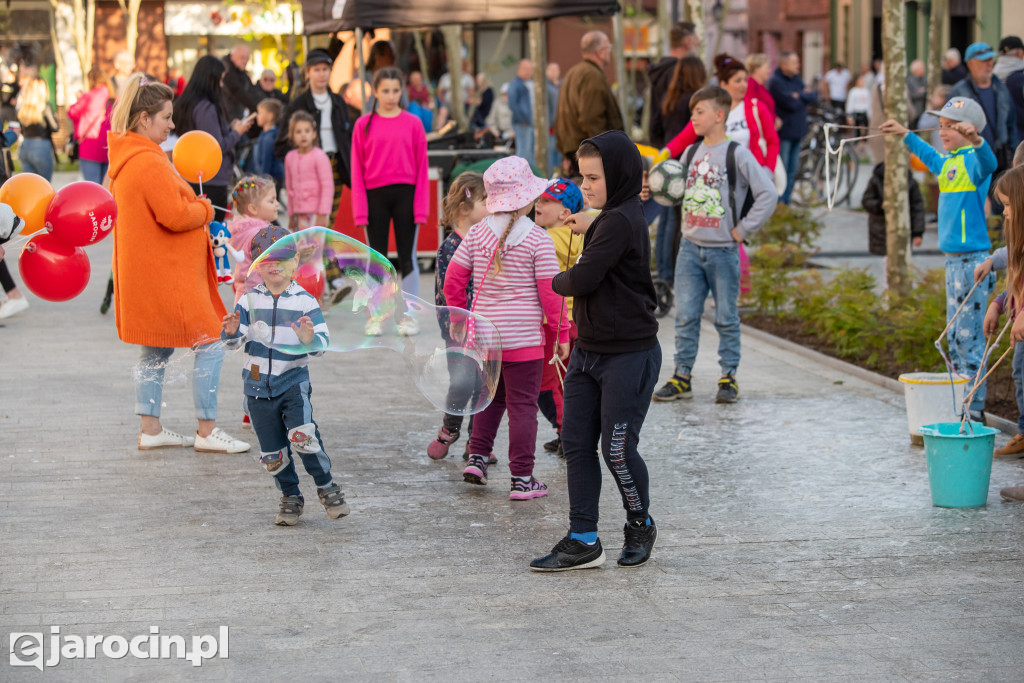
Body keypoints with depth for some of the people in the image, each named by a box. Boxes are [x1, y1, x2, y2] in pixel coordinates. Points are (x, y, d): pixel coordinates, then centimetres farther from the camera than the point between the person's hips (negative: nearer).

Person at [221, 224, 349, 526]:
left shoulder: (305, 301, -4)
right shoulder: (250, 300, 1)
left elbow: (322, 343, -9)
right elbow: (235, 339, 0)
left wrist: (310, 339, -32)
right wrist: (231, 331, -23)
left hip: (293, 381, -3)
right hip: (257, 385, 3)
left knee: (302, 435, -23)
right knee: (272, 453, 6)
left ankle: (327, 488, -3)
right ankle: (290, 497, 28)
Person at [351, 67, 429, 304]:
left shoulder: (413, 123, 2)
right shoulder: (364, 124, 3)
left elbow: (421, 167, 1)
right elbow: (357, 169, 2)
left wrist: (420, 206, -5)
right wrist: (360, 209, -5)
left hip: (405, 195, -1)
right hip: (375, 195, 1)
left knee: (407, 257, 2)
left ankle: (408, 317, 8)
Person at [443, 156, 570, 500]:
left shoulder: (477, 233, 1)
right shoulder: (537, 239, -11)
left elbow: (453, 280, 4)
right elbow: (550, 291, -10)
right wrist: (562, 333, 1)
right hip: (523, 337, -5)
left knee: (491, 395, 24)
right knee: (522, 404, 2)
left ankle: (477, 456, 17)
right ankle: (522, 478, 4)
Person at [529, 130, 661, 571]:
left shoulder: (621, 221, -19)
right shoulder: (609, 218, 12)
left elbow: (584, 278, -23)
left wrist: (556, 282, -3)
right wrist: (588, 228, 13)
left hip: (629, 354, -10)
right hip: (589, 350, 10)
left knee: (617, 448, -2)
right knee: (576, 443, 5)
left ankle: (640, 524, 22)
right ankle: (583, 541, 8)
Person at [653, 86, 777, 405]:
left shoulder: (737, 154, -9)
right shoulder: (691, 153, 10)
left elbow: (768, 194, -13)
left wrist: (743, 229, -11)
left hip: (723, 250, -5)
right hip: (690, 247, 5)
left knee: (726, 317, 4)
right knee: (685, 315, 4)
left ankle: (729, 377, 13)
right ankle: (682, 376, 10)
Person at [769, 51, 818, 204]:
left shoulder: (797, 79, 14)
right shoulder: (776, 81, -12)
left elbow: (814, 96, 6)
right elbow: (791, 103, -21)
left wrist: (800, 95, -10)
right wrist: (805, 97, -3)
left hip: (797, 131, 8)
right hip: (783, 132, -8)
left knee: (793, 169, 11)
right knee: (782, 169, -7)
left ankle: (786, 201, 19)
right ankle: (778, 202, -3)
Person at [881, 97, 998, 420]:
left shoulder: (973, 160, -12)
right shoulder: (949, 162, 15)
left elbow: (989, 163, -36)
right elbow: (931, 158, 39)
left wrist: (975, 139, -54)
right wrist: (905, 135, 47)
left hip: (972, 260, -10)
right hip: (953, 260, 10)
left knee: (969, 336, -8)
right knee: (955, 337, 14)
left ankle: (974, 408, -6)